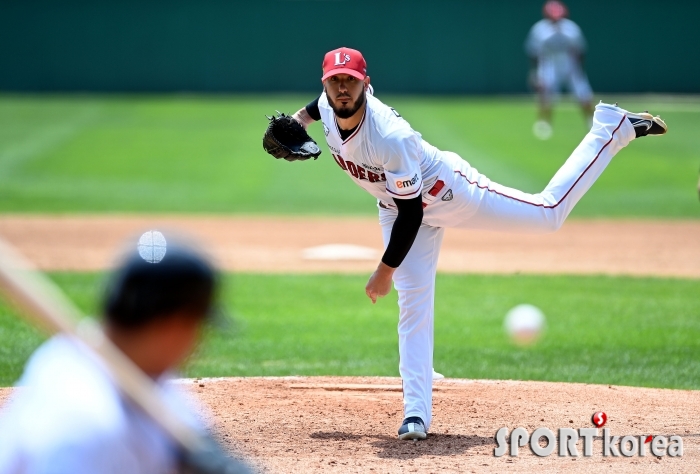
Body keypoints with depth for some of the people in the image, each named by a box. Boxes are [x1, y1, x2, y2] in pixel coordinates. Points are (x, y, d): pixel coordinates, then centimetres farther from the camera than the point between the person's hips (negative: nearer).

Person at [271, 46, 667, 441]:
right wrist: (298, 120, -6)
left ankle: (612, 130, 23)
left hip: (447, 192, -6)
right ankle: (417, 414, -3)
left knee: (549, 212, 7)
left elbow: (410, 213, -32)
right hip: (397, 204, 6)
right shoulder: (328, 108, -18)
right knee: (413, 301, -2)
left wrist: (385, 271, -26)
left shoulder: (391, 138, -40)